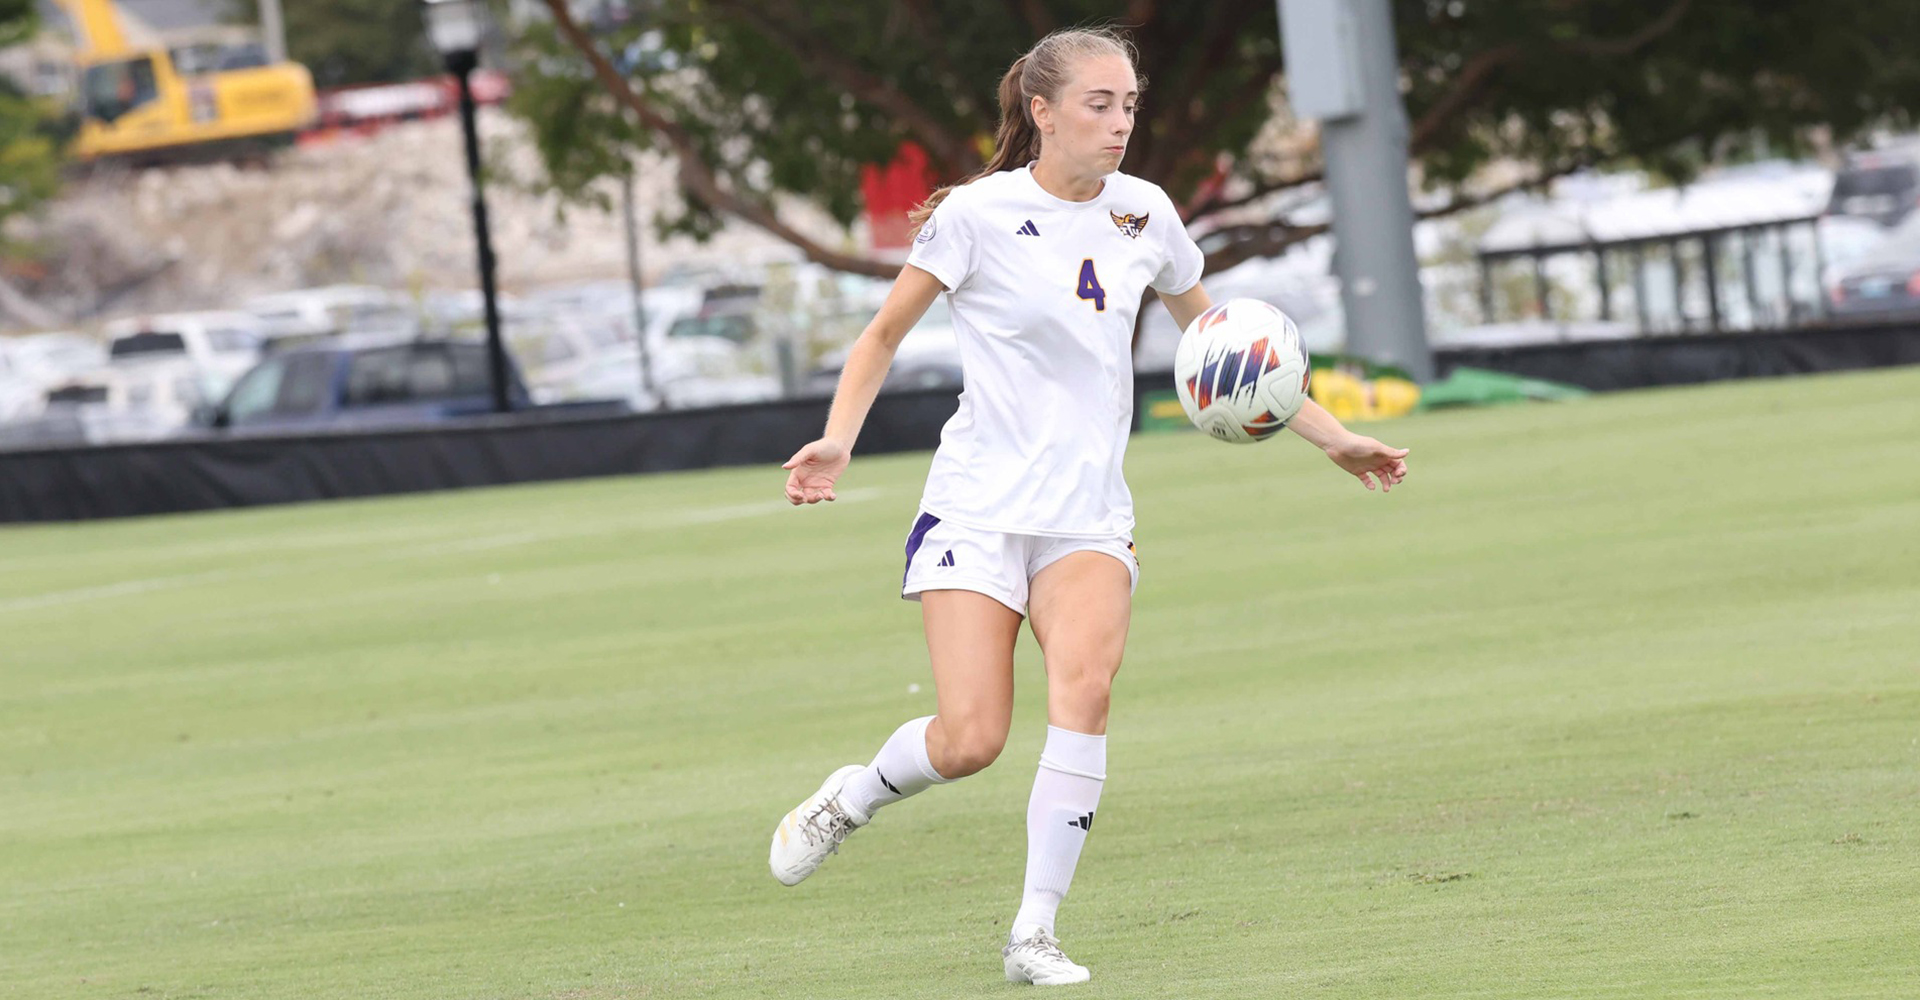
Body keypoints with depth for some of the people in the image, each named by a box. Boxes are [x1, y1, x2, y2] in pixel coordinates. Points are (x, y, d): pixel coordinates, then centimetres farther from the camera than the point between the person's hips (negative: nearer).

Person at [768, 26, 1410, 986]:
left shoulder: (1144, 215, 6)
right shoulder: (977, 214, -6)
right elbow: (885, 333, 1)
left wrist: (1330, 437, 19)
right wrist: (838, 439, -15)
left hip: (1089, 518, 3)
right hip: (979, 504, -3)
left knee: (1084, 688, -24)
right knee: (969, 740, -13)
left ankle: (1033, 933, -16)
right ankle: (849, 798, 21)